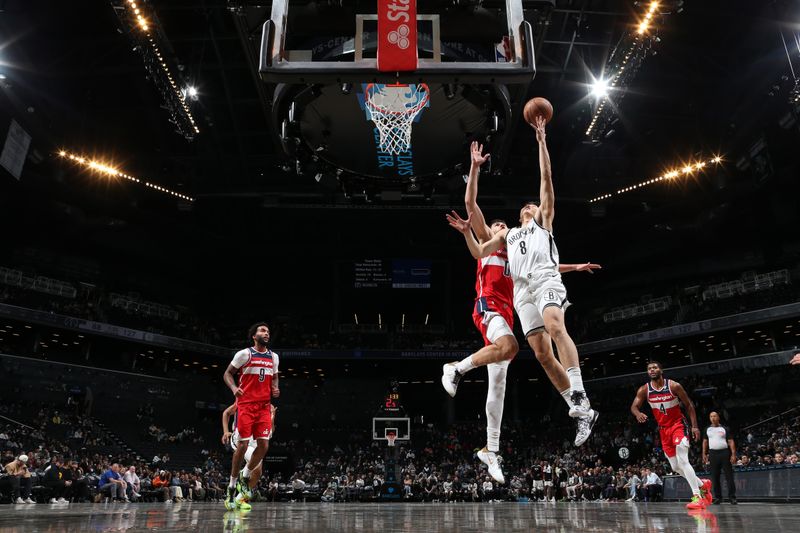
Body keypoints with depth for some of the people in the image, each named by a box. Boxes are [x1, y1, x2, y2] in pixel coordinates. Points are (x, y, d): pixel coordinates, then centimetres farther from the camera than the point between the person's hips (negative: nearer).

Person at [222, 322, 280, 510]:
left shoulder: (274, 357, 11)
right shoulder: (244, 354, -4)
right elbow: (227, 373, 2)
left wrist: (275, 388, 2)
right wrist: (234, 388, -17)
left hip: (264, 406, 5)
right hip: (246, 405, -5)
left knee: (263, 445, -3)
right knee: (243, 445, -6)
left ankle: (245, 476, 21)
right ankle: (232, 486, 10)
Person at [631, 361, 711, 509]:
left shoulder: (674, 386, -13)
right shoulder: (644, 390, -5)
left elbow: (689, 405, -4)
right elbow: (634, 406, -7)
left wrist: (695, 426, -10)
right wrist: (638, 413, -32)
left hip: (678, 425, -5)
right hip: (663, 429, 5)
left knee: (682, 460, -22)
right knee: (675, 467, 8)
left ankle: (697, 496, -19)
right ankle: (703, 484, 29)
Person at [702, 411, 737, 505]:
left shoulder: (725, 429, 4)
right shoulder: (707, 429, 12)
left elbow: (731, 442, 0)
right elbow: (705, 442, 15)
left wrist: (733, 454, -10)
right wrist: (704, 454, 7)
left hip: (725, 452, -2)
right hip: (713, 453, 2)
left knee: (729, 475, -4)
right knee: (715, 476, 3)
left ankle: (732, 497, 1)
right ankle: (718, 497, 9)